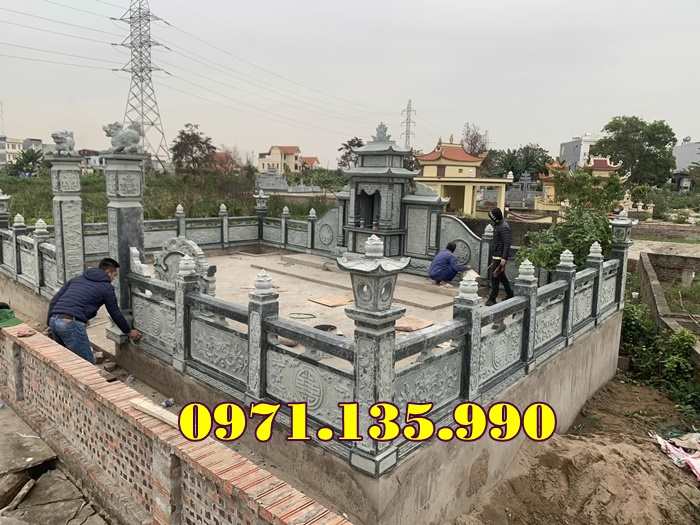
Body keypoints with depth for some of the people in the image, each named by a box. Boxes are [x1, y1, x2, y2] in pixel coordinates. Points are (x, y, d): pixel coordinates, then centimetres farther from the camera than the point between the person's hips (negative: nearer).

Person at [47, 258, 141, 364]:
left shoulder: (78, 278, 25)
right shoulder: (106, 287, 8)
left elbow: (54, 300, 19)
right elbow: (115, 313, 15)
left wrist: (50, 322, 24)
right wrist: (129, 332, 28)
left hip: (53, 320, 8)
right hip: (71, 323, -8)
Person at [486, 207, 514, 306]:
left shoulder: (504, 227, -18)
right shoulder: (498, 225, 13)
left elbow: (507, 244, -23)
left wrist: (504, 258, -28)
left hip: (500, 257, -10)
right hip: (496, 256, 10)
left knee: (495, 276, -8)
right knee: (501, 276, 18)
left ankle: (492, 299, -5)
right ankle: (509, 294, 29)